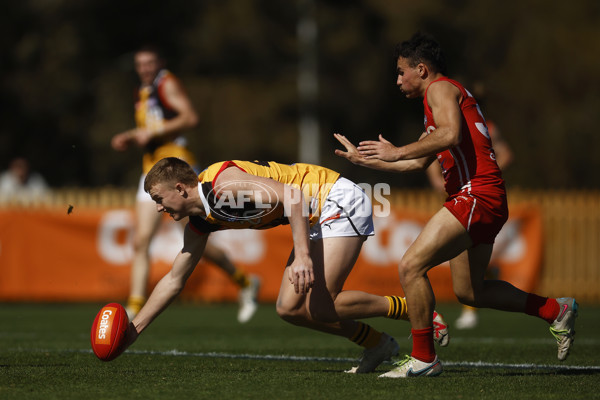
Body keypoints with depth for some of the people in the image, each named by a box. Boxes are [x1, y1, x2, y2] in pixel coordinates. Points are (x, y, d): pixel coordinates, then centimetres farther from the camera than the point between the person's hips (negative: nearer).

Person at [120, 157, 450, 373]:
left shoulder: (222, 183, -21)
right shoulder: (200, 223, 9)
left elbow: (292, 194, -29)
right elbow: (174, 280, 18)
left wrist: (302, 255, -36)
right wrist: (135, 328, 14)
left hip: (340, 201, -10)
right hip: (319, 218, 10)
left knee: (319, 307, -19)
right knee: (290, 308, 2)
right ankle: (376, 346, 10)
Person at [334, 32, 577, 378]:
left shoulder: (441, 88, -4)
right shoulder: (446, 95, 27)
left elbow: (450, 134, -24)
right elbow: (419, 162, 32)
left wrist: (398, 152, -19)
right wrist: (364, 159, 32)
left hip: (477, 195, -11)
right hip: (480, 199, 11)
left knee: (411, 267, -14)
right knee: (468, 291, 18)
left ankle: (424, 358, -9)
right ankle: (556, 310, 24)